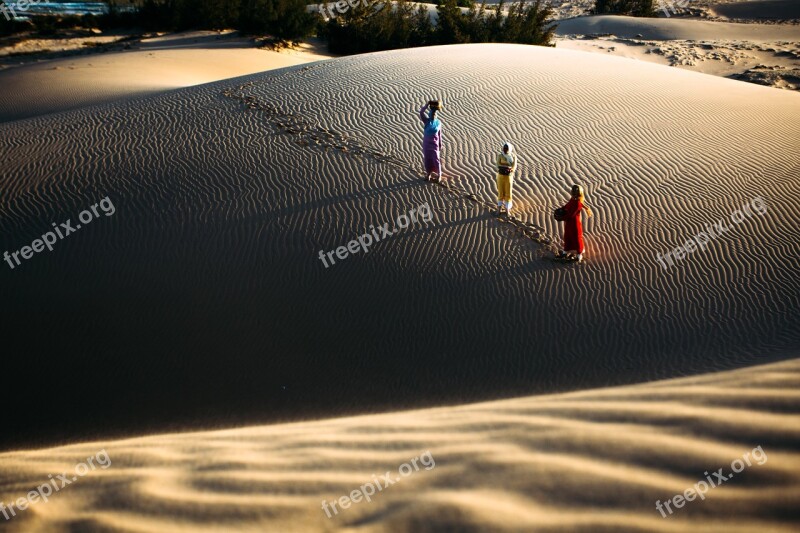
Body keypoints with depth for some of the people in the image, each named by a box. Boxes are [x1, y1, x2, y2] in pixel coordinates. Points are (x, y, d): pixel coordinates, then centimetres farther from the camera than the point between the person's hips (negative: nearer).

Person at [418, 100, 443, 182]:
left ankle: (439, 175, 15)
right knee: (427, 159, 8)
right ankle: (428, 174, 24)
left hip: (435, 144, -1)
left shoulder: (438, 122, -2)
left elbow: (439, 134, 2)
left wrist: (440, 145, 2)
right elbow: (421, 112, -19)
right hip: (426, 143, 1)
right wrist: (428, 104, -20)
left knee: (436, 159, 0)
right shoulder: (426, 121, -5)